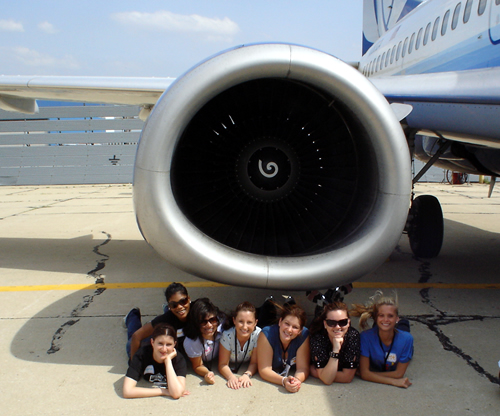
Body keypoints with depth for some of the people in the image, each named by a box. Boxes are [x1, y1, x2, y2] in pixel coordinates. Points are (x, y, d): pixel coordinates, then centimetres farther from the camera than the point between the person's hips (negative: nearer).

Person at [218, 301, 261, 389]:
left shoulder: (258, 334, -26)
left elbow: (254, 362, -16)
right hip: (231, 371, -2)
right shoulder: (227, 336, -28)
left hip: (247, 369, 3)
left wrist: (247, 375, -37)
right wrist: (231, 377, -41)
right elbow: (223, 364, -21)